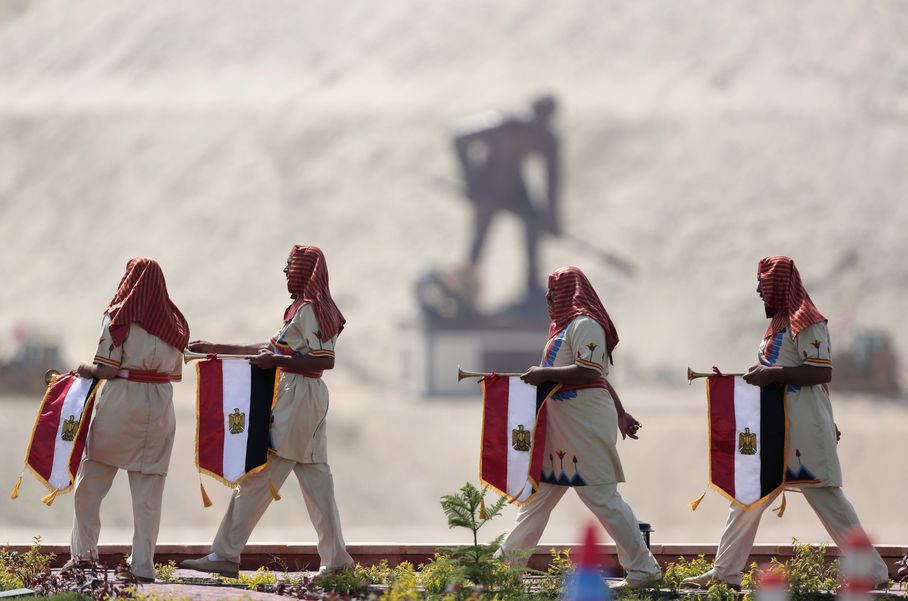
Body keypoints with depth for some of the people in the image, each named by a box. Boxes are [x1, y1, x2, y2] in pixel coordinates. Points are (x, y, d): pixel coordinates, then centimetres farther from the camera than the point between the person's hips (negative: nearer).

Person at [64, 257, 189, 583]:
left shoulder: (120, 316, -7)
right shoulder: (174, 321, 6)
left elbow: (106, 368, -11)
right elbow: (175, 373, 9)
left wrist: (85, 369, 7)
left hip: (121, 402, -4)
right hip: (160, 406, 4)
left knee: (90, 479, 11)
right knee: (148, 489, 5)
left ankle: (84, 552, 11)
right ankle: (143, 565, 2)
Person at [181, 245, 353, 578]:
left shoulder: (308, 309, -11)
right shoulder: (307, 307, 19)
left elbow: (325, 360, -20)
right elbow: (267, 348, 24)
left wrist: (276, 361, -21)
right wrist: (212, 348, 25)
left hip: (295, 398, -10)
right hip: (309, 398, 10)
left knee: (257, 476, -8)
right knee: (315, 478, 9)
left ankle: (225, 555, -8)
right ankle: (336, 560, 9)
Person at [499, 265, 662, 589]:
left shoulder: (584, 324, -12)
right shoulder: (567, 325, 18)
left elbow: (589, 373, -22)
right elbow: (598, 375, 21)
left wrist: (544, 374, -19)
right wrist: (620, 413, 23)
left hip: (584, 425, -10)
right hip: (561, 427, 10)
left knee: (601, 495, -9)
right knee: (539, 493, 13)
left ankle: (643, 569, -6)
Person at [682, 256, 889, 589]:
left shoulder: (805, 322, -13)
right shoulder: (780, 322, 17)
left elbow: (823, 372, -21)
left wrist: (773, 374, -24)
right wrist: (760, 375, 13)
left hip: (802, 430, -10)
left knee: (824, 496, -8)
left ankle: (871, 571, -3)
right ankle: (725, 572, 13)